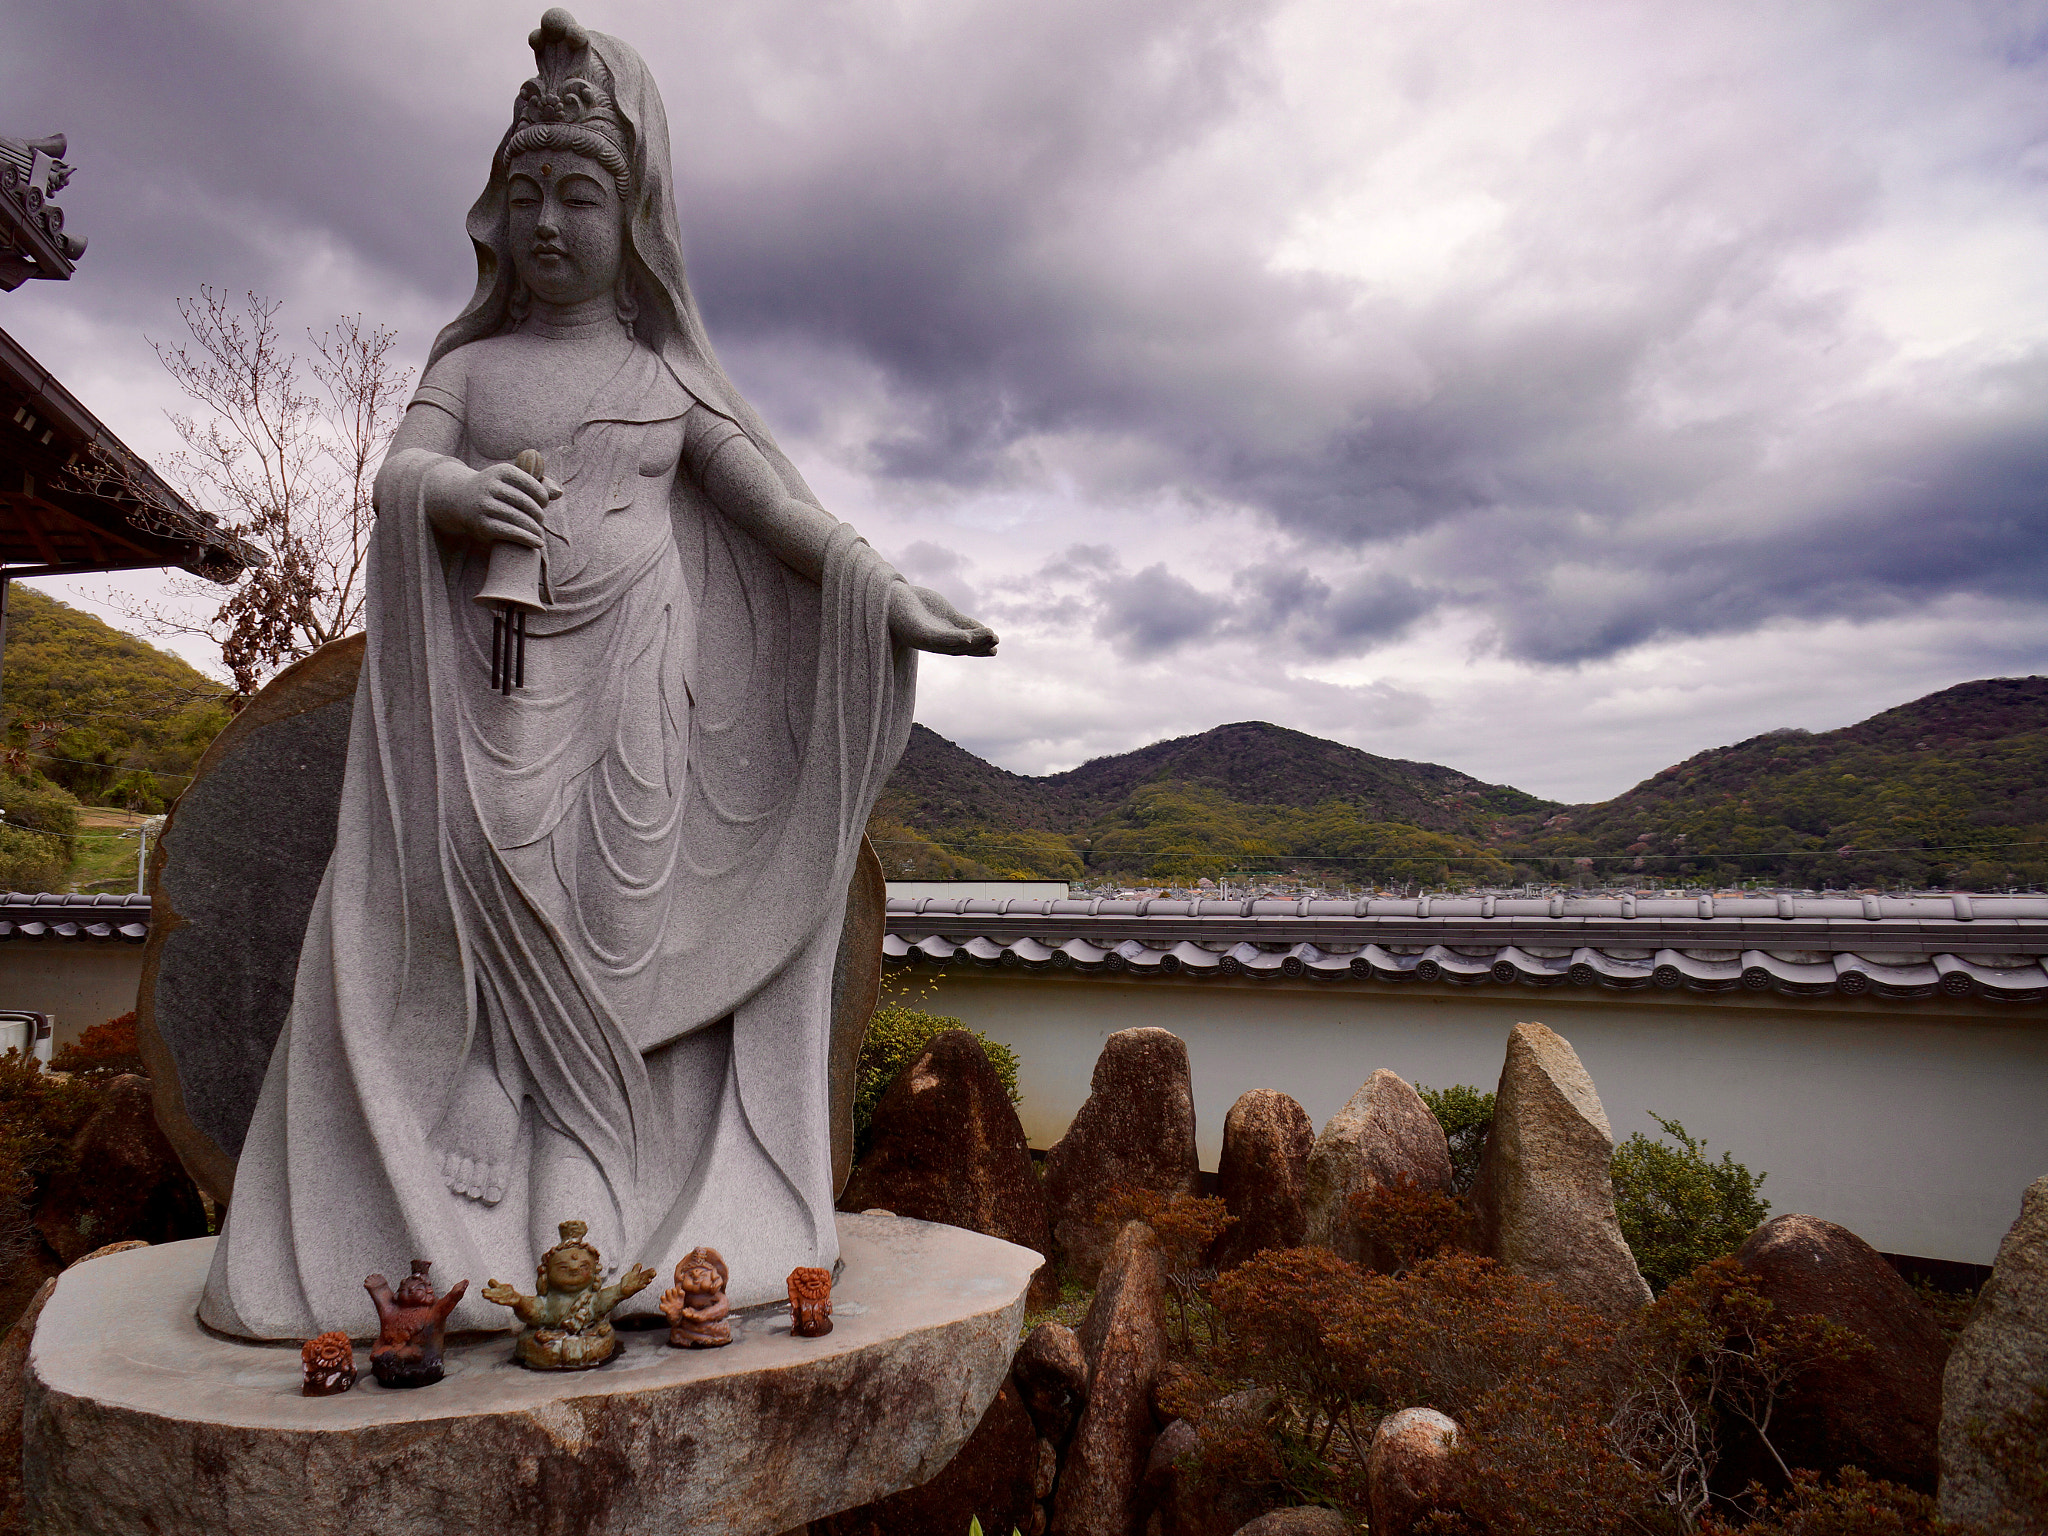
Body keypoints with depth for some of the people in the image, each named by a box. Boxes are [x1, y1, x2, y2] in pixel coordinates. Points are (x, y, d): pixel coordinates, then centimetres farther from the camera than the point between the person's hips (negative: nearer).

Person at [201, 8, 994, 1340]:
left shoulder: (669, 379, 12)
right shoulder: (472, 364, 15)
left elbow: (777, 504, 5)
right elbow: (400, 467, 2)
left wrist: (889, 593, -7)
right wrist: (453, 490, -22)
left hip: (626, 697, -1)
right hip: (482, 693, 1)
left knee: (610, 950, -2)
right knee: (458, 938, -3)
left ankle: (582, 1226, 5)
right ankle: (450, 1225, 6)